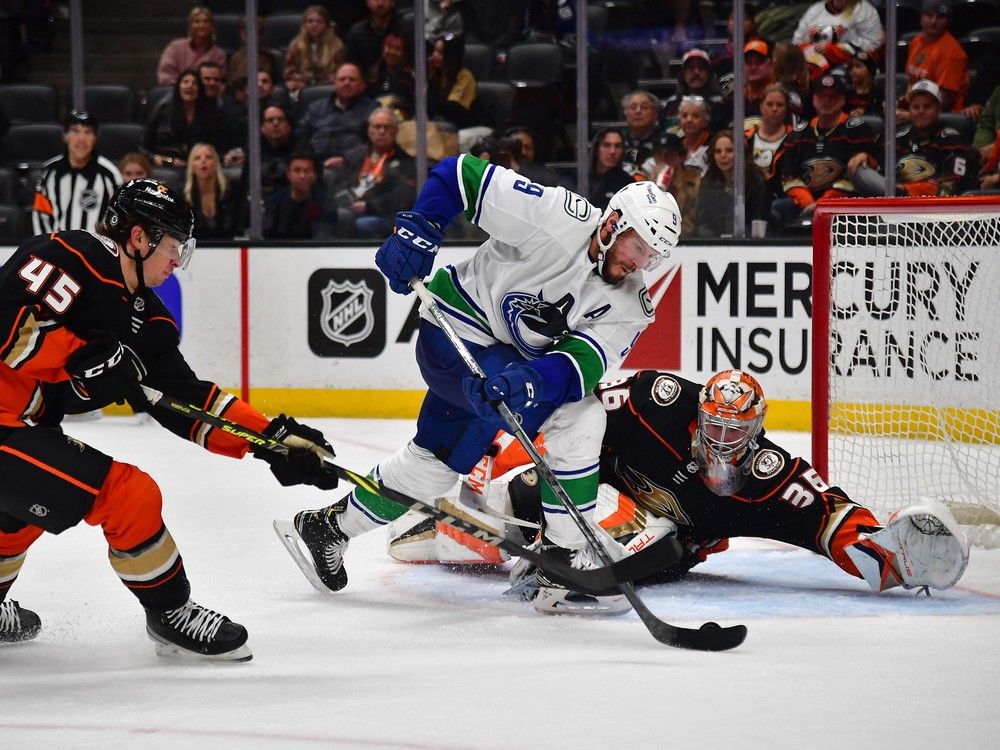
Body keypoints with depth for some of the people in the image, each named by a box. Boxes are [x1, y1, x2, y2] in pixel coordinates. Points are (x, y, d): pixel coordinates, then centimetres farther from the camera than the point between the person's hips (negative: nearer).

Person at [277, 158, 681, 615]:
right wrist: (415, 230, -28)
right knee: (578, 418, -21)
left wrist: (531, 381, -45)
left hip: (518, 358, 7)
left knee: (437, 462, 20)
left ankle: (331, 526, 42)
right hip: (459, 326, -7)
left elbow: (581, 364, -25)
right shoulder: (557, 218, -26)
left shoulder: (630, 305, -10)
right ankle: (566, 564, -16)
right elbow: (461, 174, -18)